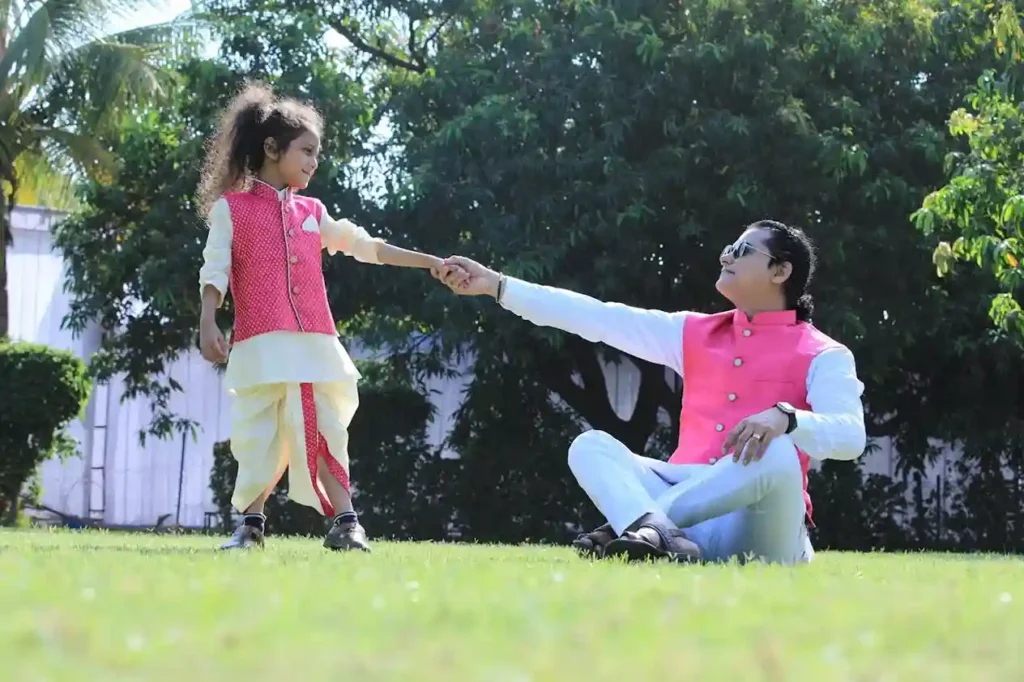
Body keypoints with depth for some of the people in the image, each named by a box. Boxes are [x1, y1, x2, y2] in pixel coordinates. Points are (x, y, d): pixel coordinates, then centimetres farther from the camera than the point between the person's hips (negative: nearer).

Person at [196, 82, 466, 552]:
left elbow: (367, 246, 21)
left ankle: (345, 523, -4)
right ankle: (250, 525, 8)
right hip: (262, 346, -4)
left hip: (314, 344, 4)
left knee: (324, 433, -2)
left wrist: (432, 263, 17)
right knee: (259, 438, -2)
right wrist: (208, 324, -15)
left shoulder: (312, 213, 19)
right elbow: (215, 271, -1)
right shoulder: (230, 208, 6)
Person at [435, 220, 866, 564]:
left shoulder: (823, 356, 3)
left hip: (755, 528, -5)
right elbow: (600, 318, 14)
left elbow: (850, 436, -15)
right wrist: (497, 285, 8)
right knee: (590, 445, -12)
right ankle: (660, 534, -44)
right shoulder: (695, 333, 20)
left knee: (778, 452, -34)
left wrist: (784, 418, -35)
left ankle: (634, 527, -34)